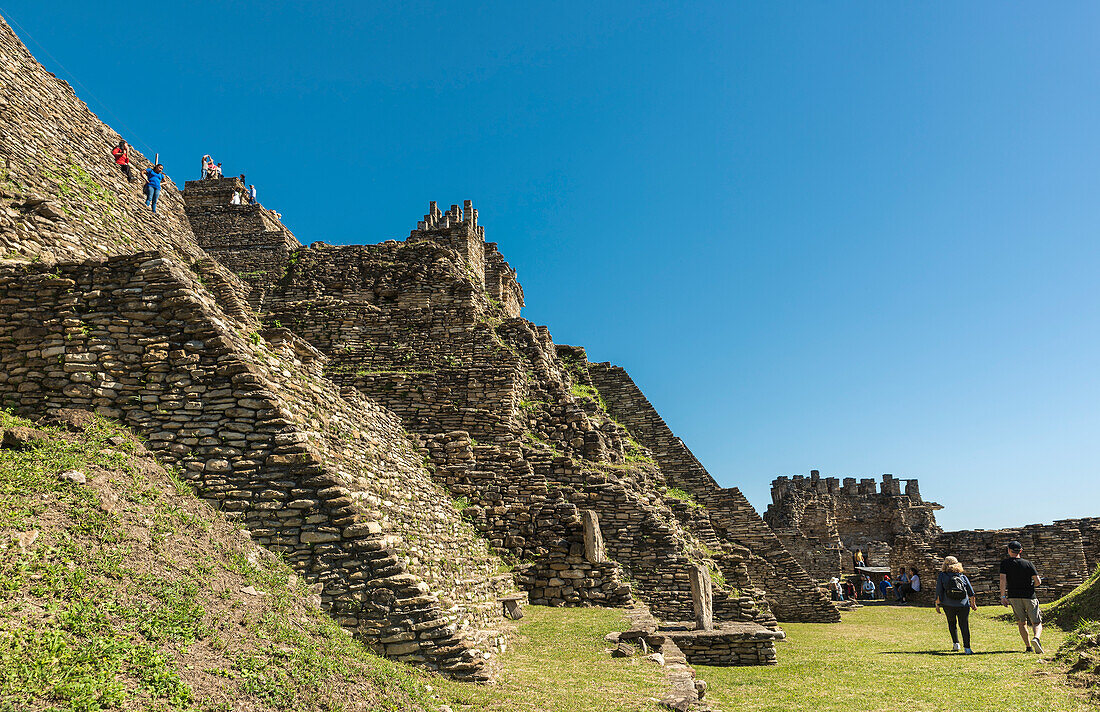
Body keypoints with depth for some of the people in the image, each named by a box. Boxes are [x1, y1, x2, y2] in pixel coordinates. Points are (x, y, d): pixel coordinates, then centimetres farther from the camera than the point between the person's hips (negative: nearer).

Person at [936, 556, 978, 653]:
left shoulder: (942, 576, 4)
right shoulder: (963, 576, 11)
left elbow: (939, 591, 0)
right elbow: (971, 592, 11)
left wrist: (937, 605, 5)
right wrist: (973, 604, 20)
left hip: (948, 605, -1)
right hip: (964, 605, 1)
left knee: (951, 623, 18)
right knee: (964, 625, -1)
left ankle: (955, 643, 13)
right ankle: (967, 648, -9)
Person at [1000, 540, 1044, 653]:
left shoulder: (1005, 563, 3)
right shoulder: (1028, 563, 5)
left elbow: (1003, 579, -8)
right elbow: (1038, 582, -1)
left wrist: (1003, 596, -8)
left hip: (1014, 596, 0)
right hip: (1029, 596, 0)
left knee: (1021, 622, 13)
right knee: (1037, 623, 4)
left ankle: (1028, 647, 6)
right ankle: (1036, 638, -25)